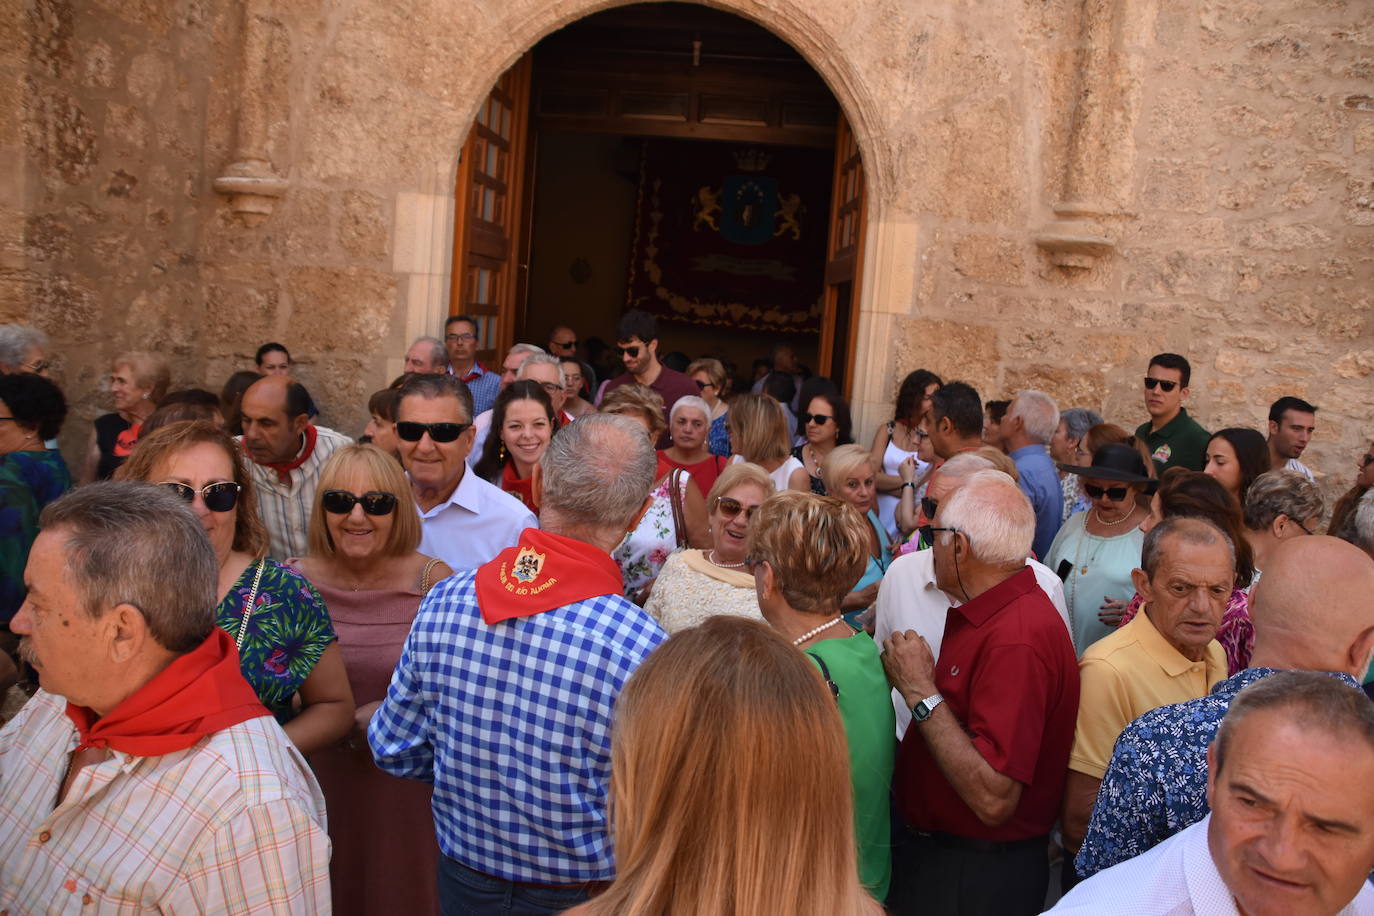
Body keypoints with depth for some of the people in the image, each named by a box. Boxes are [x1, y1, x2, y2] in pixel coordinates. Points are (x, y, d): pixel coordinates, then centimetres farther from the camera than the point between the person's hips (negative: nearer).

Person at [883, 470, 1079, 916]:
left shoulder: (1017, 637, -28)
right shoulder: (989, 613, 3)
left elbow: (993, 800, -31)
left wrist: (920, 692, -25)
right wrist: (920, 684, 1)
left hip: (974, 879, -9)